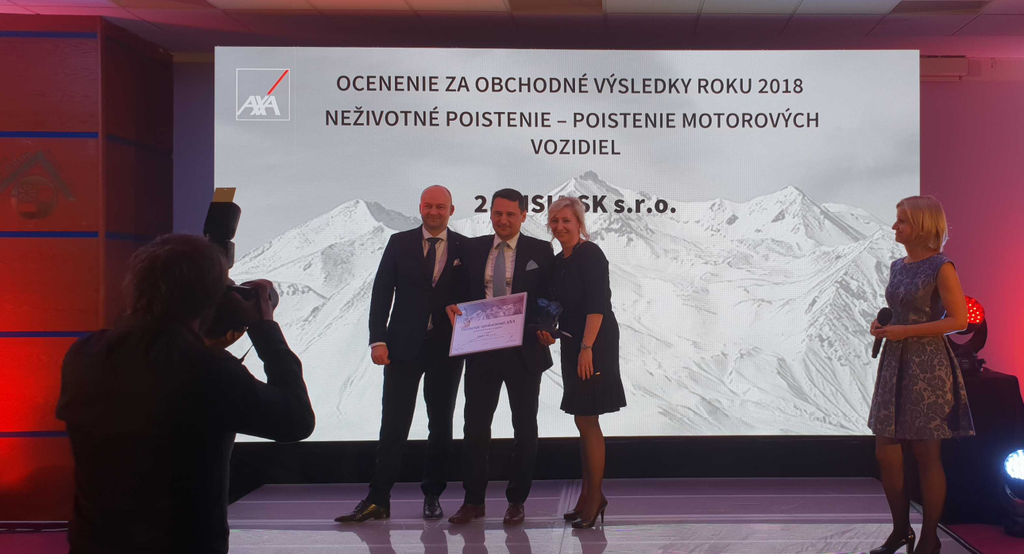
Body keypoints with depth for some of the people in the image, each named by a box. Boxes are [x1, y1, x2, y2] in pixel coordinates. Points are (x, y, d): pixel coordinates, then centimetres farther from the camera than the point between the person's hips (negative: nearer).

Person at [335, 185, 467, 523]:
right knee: (393, 425, -1)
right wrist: (378, 340, -7)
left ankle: (432, 496, 21)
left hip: (447, 349, 1)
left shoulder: (465, 248, 4)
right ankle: (378, 500, 3)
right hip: (404, 347, -1)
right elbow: (381, 292, 1)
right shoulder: (399, 244, 4)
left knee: (441, 425, 9)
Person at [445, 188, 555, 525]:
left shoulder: (540, 251, 1)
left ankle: (517, 500, 20)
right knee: (475, 424, 3)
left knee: (524, 427, 8)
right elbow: (463, 292, 12)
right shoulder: (473, 249, 8)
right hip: (481, 349, 2)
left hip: (524, 351, -2)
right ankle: (473, 500, 14)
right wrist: (452, 307, -9)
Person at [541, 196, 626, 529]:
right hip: (571, 345, 9)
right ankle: (588, 495, 20)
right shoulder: (558, 261, 14)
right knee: (583, 422, 12)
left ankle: (594, 497, 3)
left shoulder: (590, 254, -12)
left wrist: (586, 348, -24)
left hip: (593, 345, -9)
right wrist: (547, 328, 1)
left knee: (587, 421, -6)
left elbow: (597, 305, -19)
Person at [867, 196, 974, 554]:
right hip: (895, 363, 7)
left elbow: (958, 320, -14)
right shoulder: (898, 267, 12)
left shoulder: (941, 268, -10)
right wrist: (881, 326, 3)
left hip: (927, 366, -7)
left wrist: (905, 331, -18)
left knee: (926, 455, 1)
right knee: (886, 453, 8)